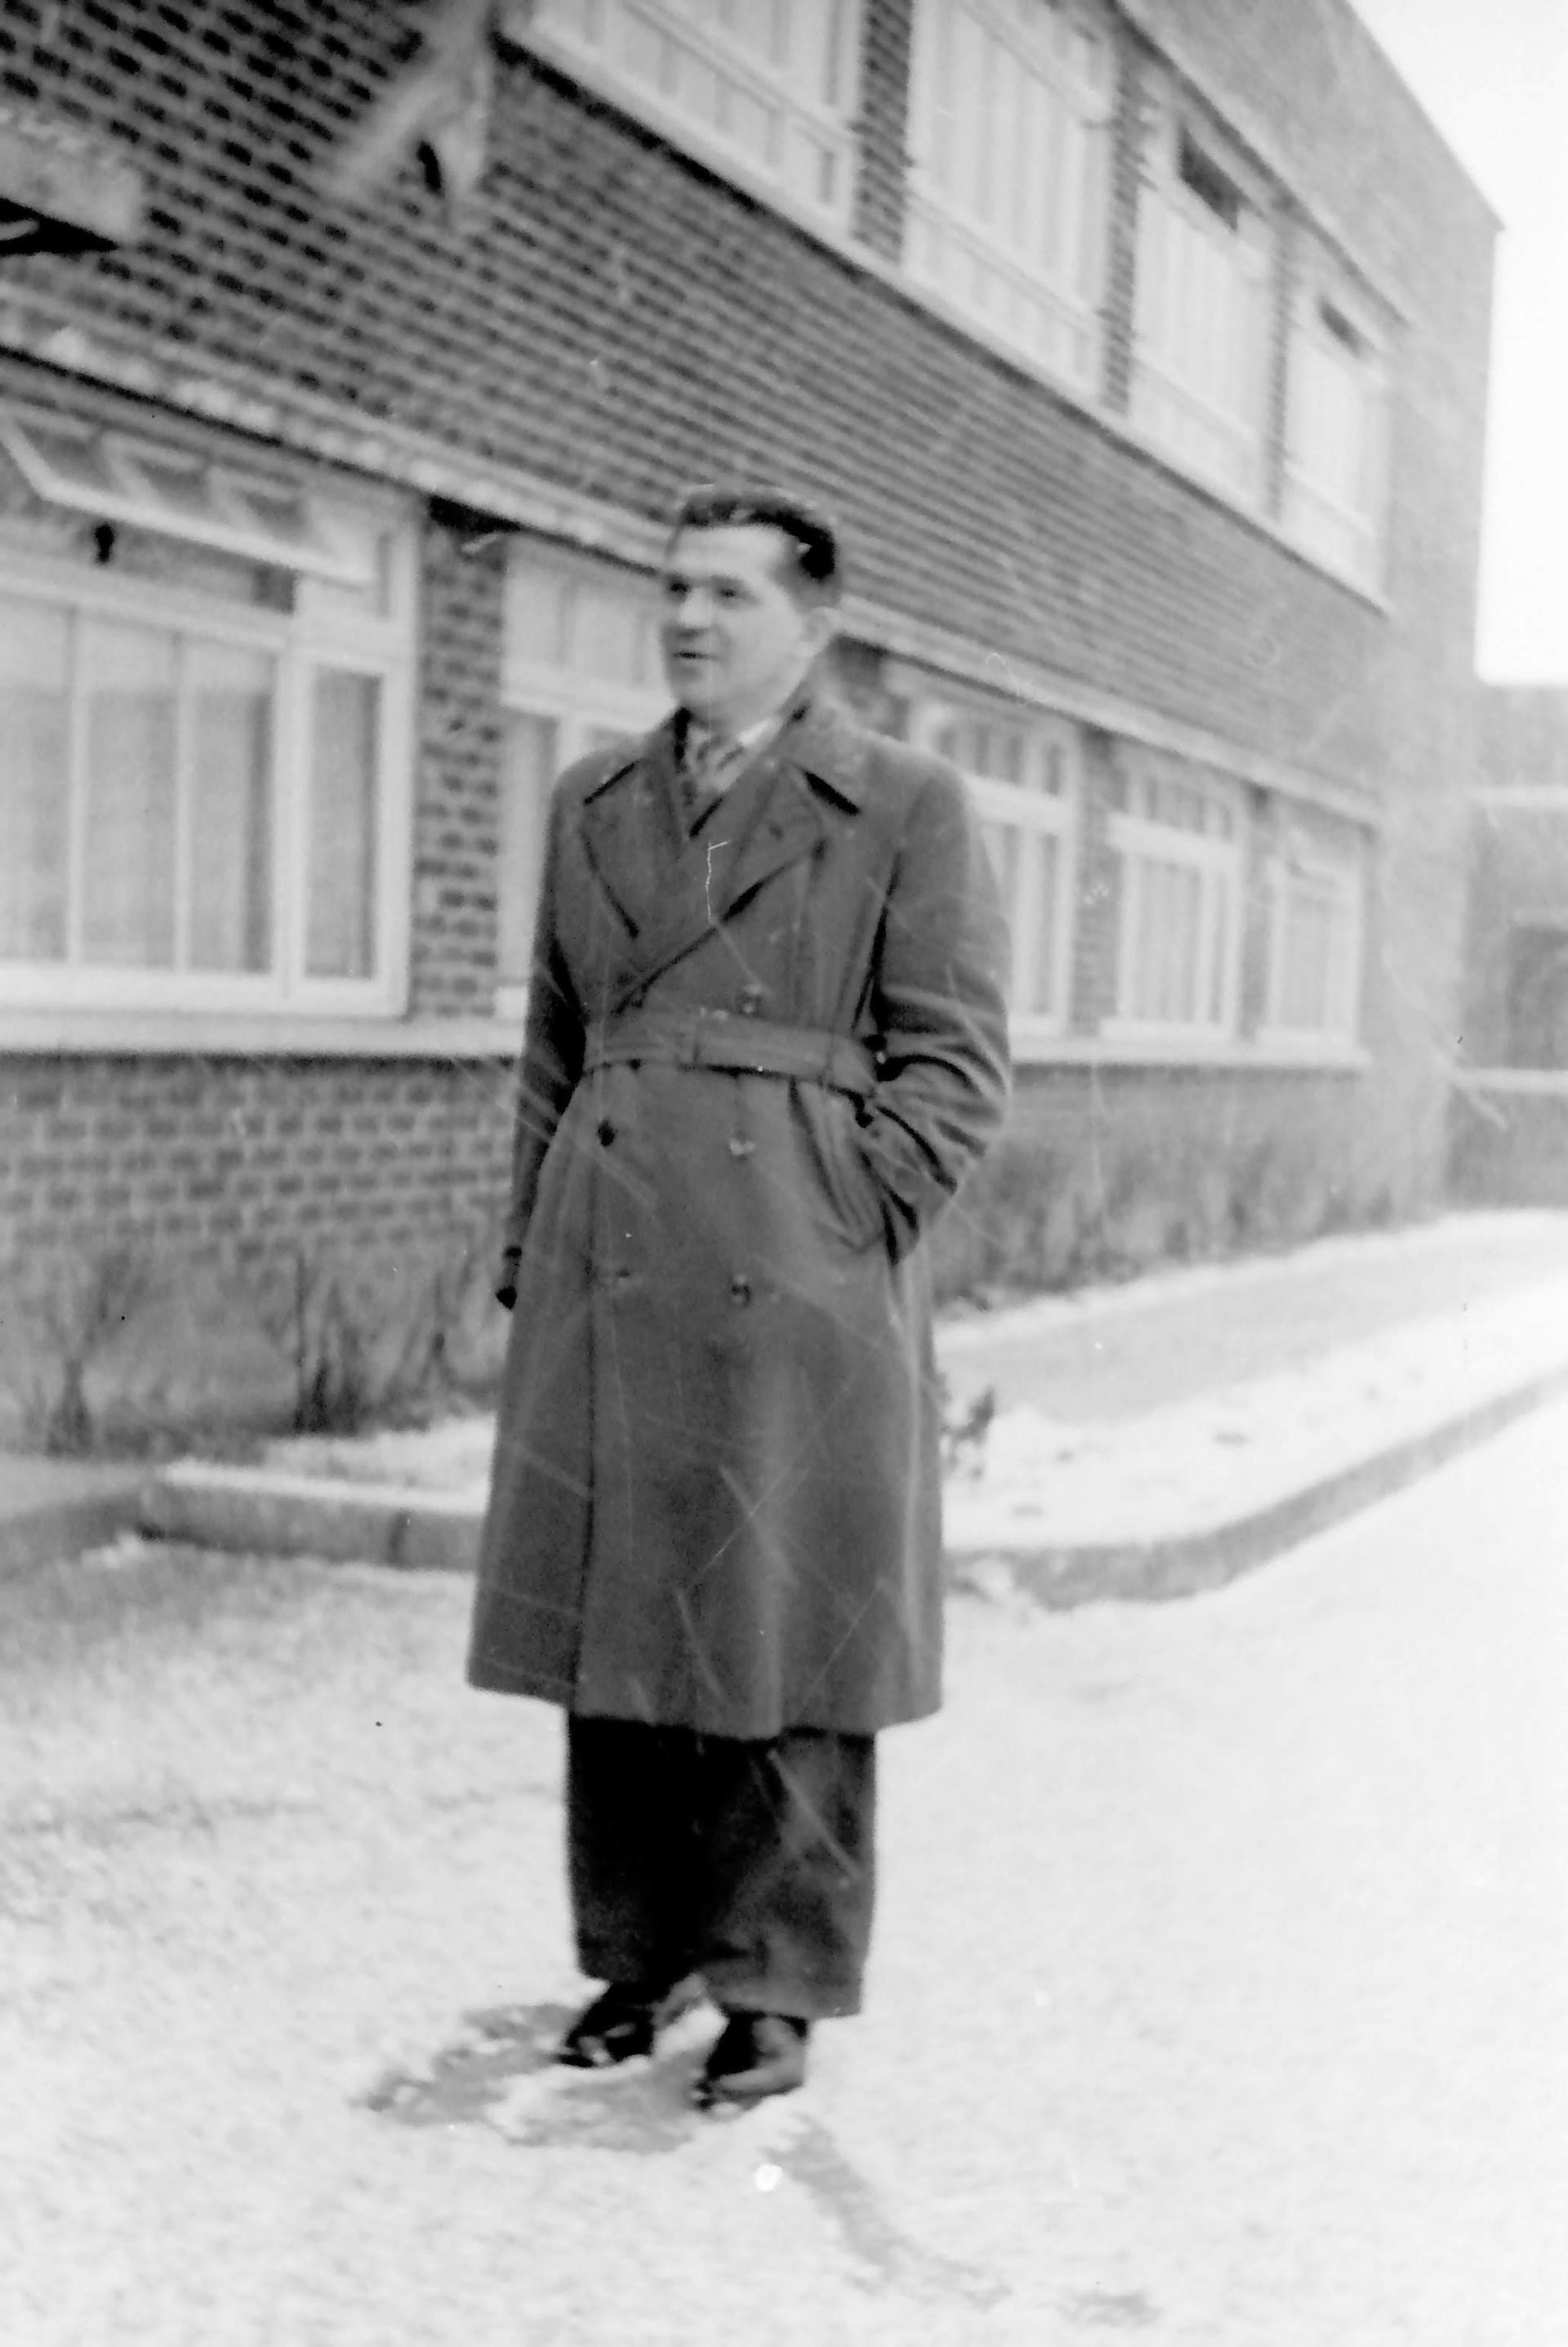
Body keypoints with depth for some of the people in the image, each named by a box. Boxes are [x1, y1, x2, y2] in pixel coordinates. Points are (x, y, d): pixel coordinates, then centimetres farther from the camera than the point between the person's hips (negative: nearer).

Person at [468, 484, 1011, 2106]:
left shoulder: (904, 807, 1)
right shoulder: (592, 805, 16)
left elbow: (956, 1063, -2)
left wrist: (845, 1228, -11)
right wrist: (528, 1262, 13)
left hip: (796, 1287, -5)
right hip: (608, 1280, 5)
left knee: (785, 1651, 1)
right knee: (611, 1630, 9)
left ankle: (777, 1993, 14)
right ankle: (640, 1957, 24)